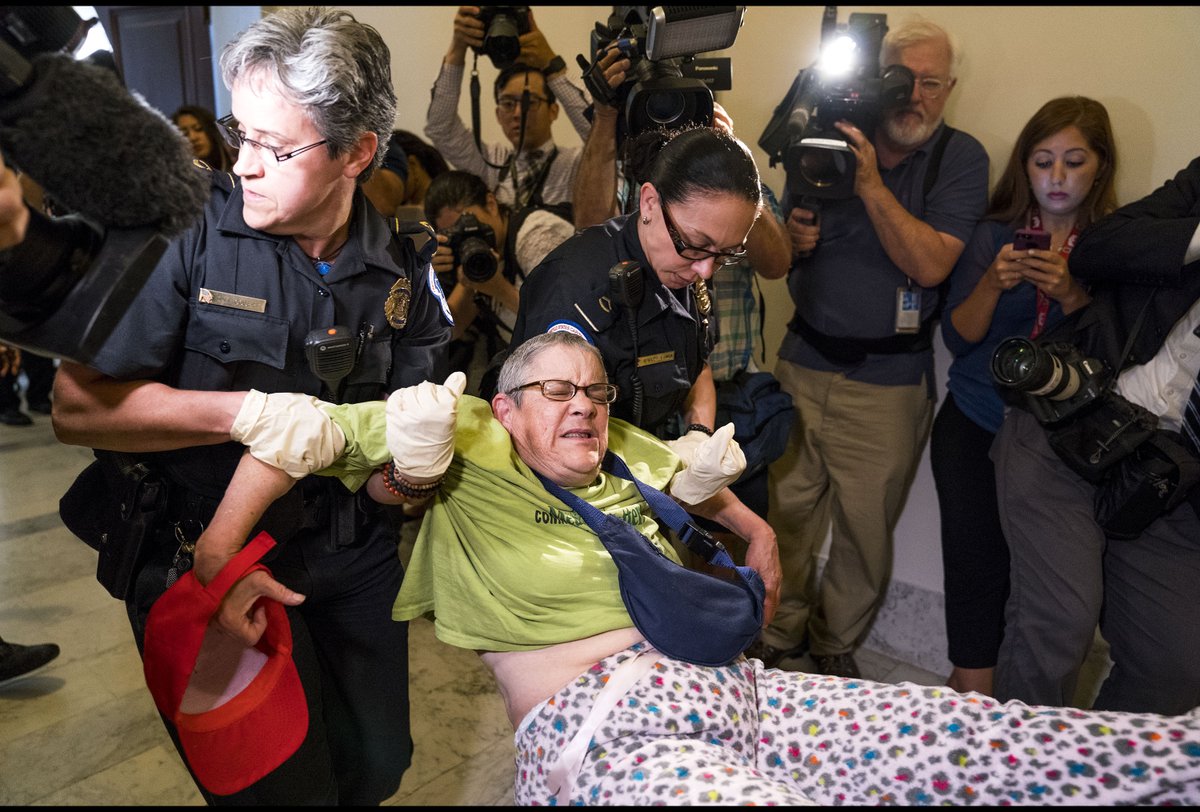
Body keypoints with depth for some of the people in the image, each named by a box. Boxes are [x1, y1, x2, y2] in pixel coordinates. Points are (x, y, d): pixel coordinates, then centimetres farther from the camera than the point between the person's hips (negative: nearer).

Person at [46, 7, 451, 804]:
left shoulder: (403, 274, -4)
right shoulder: (186, 233, -14)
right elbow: (79, 408, -15)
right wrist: (245, 412, -26)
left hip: (355, 560, 4)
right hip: (205, 559, -3)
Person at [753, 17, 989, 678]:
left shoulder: (961, 159, -2)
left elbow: (930, 265, -16)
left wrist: (872, 184, -21)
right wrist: (793, 238, -11)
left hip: (888, 382, -2)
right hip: (801, 364, 3)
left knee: (865, 526, 6)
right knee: (788, 508, 8)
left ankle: (837, 644, 28)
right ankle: (782, 629, 28)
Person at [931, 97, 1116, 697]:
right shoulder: (993, 235, 4)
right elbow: (958, 338, 0)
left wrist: (1072, 295, -20)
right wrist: (992, 284, -17)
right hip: (974, 427, 0)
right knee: (976, 559, -6)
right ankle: (974, 694, 12)